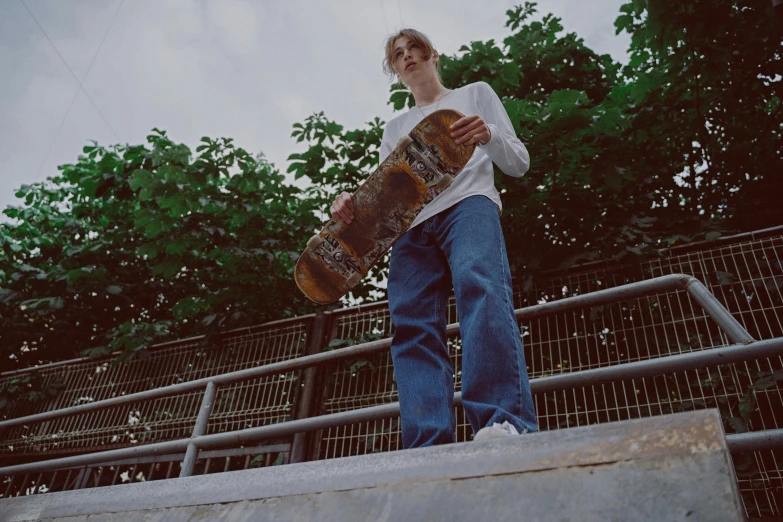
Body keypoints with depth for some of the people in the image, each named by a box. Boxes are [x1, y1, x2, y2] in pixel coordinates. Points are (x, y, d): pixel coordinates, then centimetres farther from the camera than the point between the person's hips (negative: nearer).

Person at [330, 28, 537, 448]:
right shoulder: (395, 129, 34)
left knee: (478, 284, -33)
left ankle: (505, 423, -48)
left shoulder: (475, 94, 26)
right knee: (412, 327, -17)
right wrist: (353, 203, -3)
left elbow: (519, 164, 17)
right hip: (412, 225, 4)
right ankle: (428, 452, -26)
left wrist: (489, 136, -7)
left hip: (468, 204, -3)